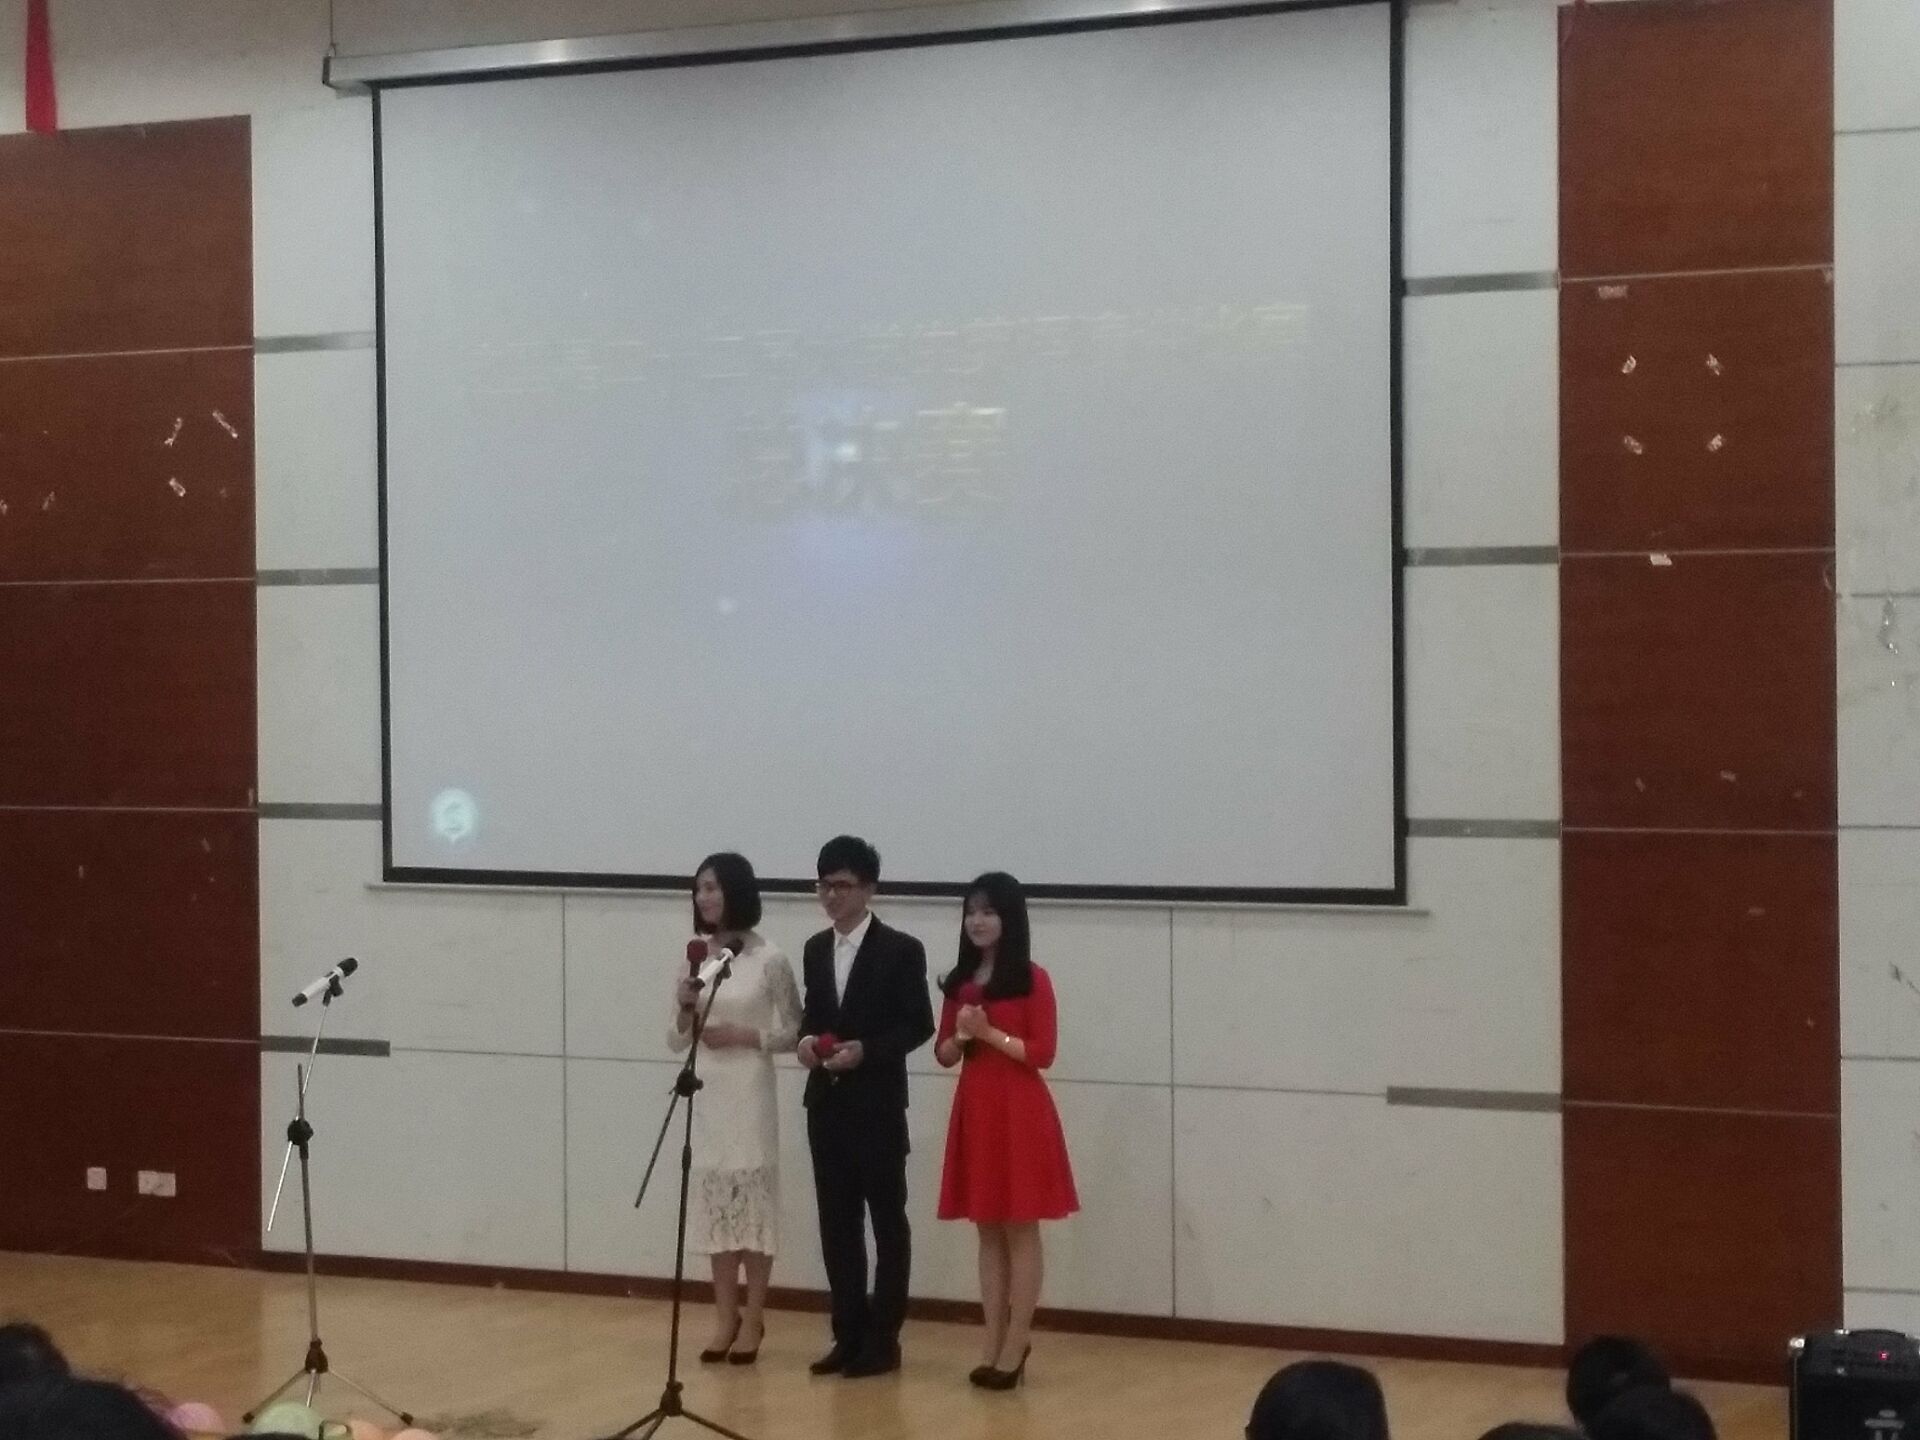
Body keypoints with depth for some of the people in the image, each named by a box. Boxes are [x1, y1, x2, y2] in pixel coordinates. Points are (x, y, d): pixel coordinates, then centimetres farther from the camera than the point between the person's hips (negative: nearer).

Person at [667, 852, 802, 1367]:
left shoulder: (769, 961, -5)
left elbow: (794, 1033, -1)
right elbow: (676, 1040, 12)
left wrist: (743, 1036, -13)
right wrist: (686, 1008, -7)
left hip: (750, 1095, -4)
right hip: (704, 1095, 4)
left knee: (753, 1198, -2)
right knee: (713, 1199, 7)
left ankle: (753, 1319, 7)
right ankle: (725, 1317, 15)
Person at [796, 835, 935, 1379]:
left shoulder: (901, 950, -7)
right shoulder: (816, 950, 11)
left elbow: (919, 1025, -7)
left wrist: (866, 1050, -20)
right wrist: (806, 1039, -3)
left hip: (878, 1106, -6)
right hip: (826, 1103, 6)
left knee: (887, 1221, 2)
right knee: (837, 1222, 8)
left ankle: (883, 1339, 7)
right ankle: (849, 1335, 15)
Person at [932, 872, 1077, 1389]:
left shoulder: (1031, 980, -6)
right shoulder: (959, 982, 11)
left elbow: (1043, 1052, -10)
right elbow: (944, 1054, 14)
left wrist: (989, 1033, -17)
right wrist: (961, 1036, -7)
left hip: (1019, 1113, -6)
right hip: (974, 1111, 6)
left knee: (1021, 1229, -1)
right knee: (988, 1231, 9)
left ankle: (1015, 1347, 2)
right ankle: (993, 1344, 13)